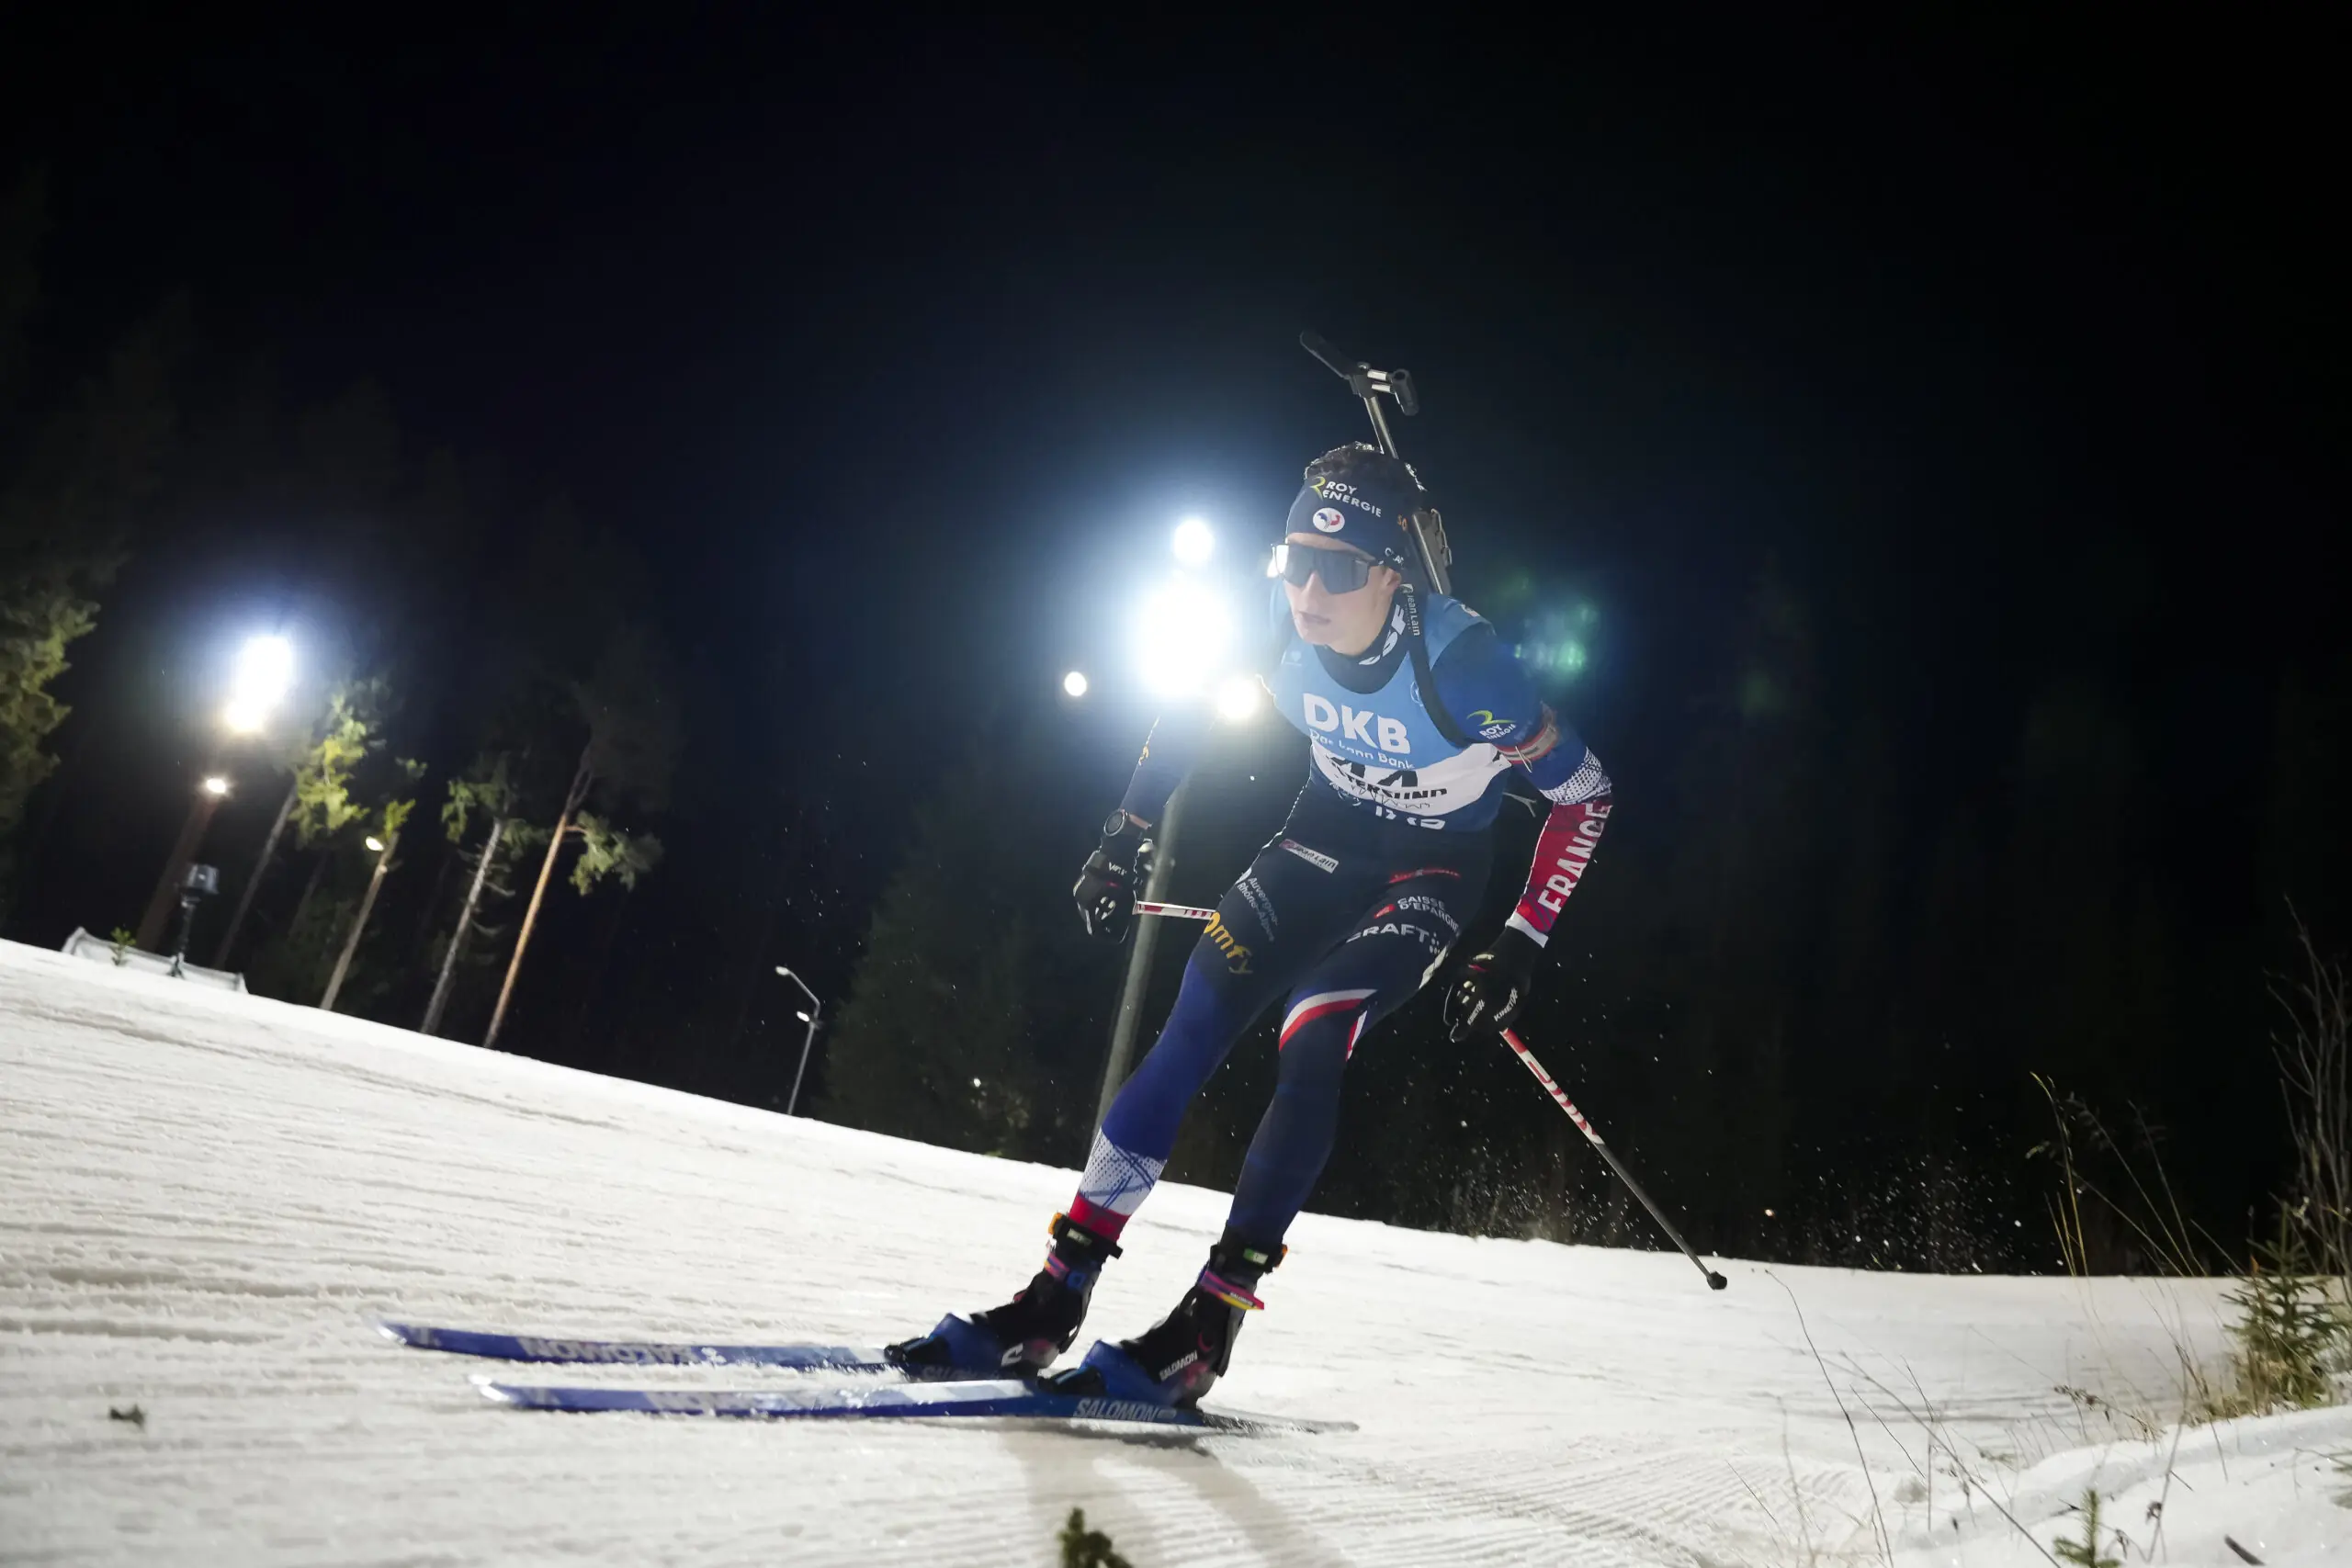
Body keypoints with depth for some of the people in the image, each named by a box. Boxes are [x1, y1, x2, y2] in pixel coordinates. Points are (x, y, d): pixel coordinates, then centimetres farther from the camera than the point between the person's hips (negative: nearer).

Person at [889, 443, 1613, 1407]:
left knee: (1310, 1044, -25)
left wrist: (1520, 948, -20)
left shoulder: (1459, 664, -31)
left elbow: (1584, 796, -18)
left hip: (1430, 873, -3)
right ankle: (1056, 1298, -6)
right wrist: (1127, 839, -3)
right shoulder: (1281, 626, -20)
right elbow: (1187, 710, 1)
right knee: (1192, 1027, -10)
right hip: (1325, 834, 4)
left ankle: (1205, 1329, -16)